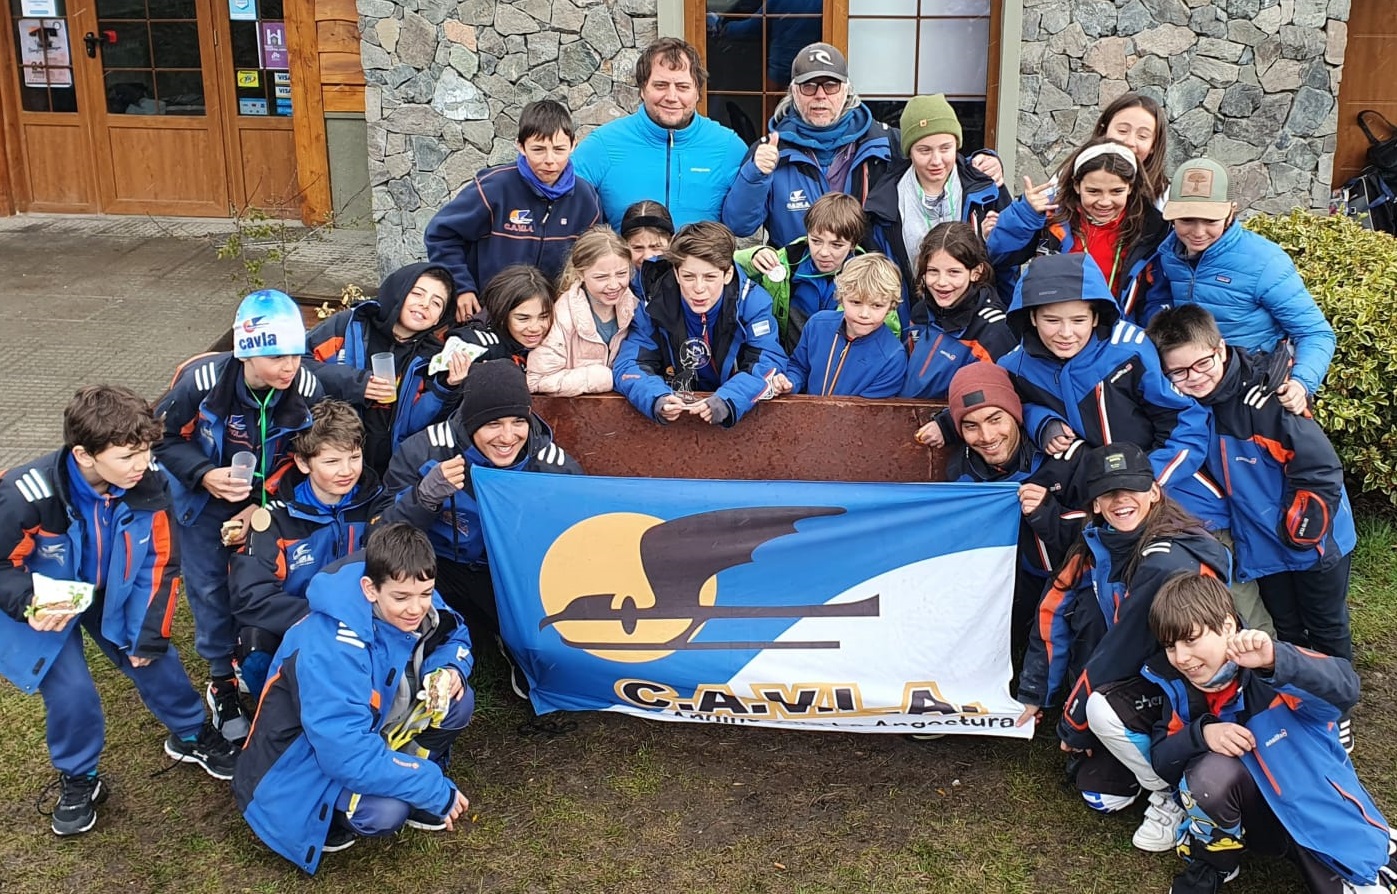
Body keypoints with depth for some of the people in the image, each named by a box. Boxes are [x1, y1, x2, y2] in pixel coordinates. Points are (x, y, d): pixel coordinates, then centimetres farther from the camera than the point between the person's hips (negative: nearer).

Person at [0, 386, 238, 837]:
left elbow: (159, 563, -10)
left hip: (114, 594, 3)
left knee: (156, 660, 6)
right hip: (46, 602, -3)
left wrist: (148, 633, -8)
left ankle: (191, 735, 35)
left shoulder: (149, 485, -24)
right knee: (71, 690, -13)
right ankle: (79, 779, 15)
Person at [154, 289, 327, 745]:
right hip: (205, 494, -1)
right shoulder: (202, 382, -31)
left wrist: (262, 506, -19)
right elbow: (162, 436, -14)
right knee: (210, 586, 2)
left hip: (268, 497, 1)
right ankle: (222, 682, 18)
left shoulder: (307, 390, -26)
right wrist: (204, 475, -28)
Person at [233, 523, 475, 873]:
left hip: (373, 724, 7)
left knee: (458, 702, -14)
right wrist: (437, 792, -31)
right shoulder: (331, 649, -36)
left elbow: (454, 637, 6)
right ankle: (327, 815, 1)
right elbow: (349, 754, -39)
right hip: (309, 751, -6)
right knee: (385, 811, -31)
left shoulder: (415, 606, -16)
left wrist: (450, 669, -20)